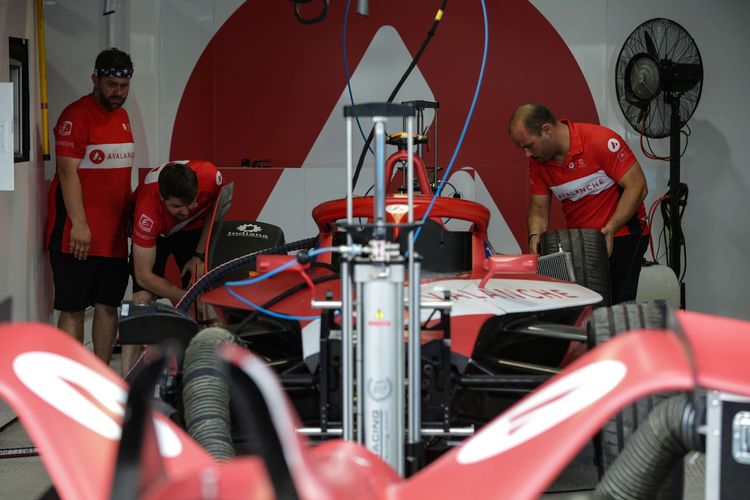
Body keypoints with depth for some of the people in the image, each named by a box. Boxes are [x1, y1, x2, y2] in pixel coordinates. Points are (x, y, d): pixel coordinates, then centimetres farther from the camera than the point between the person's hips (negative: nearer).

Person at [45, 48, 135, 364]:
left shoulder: (122, 117, 15)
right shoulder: (76, 116, -11)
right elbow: (68, 172, -16)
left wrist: (130, 216, 21)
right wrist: (79, 225, -22)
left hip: (114, 234, 8)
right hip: (78, 236, -8)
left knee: (109, 307, 12)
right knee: (73, 310, -2)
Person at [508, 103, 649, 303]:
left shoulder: (602, 141, -17)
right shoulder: (537, 162, 2)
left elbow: (637, 187, -16)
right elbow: (539, 207, 9)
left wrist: (611, 229, -24)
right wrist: (535, 236, -12)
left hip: (621, 236, -6)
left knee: (617, 308, -13)